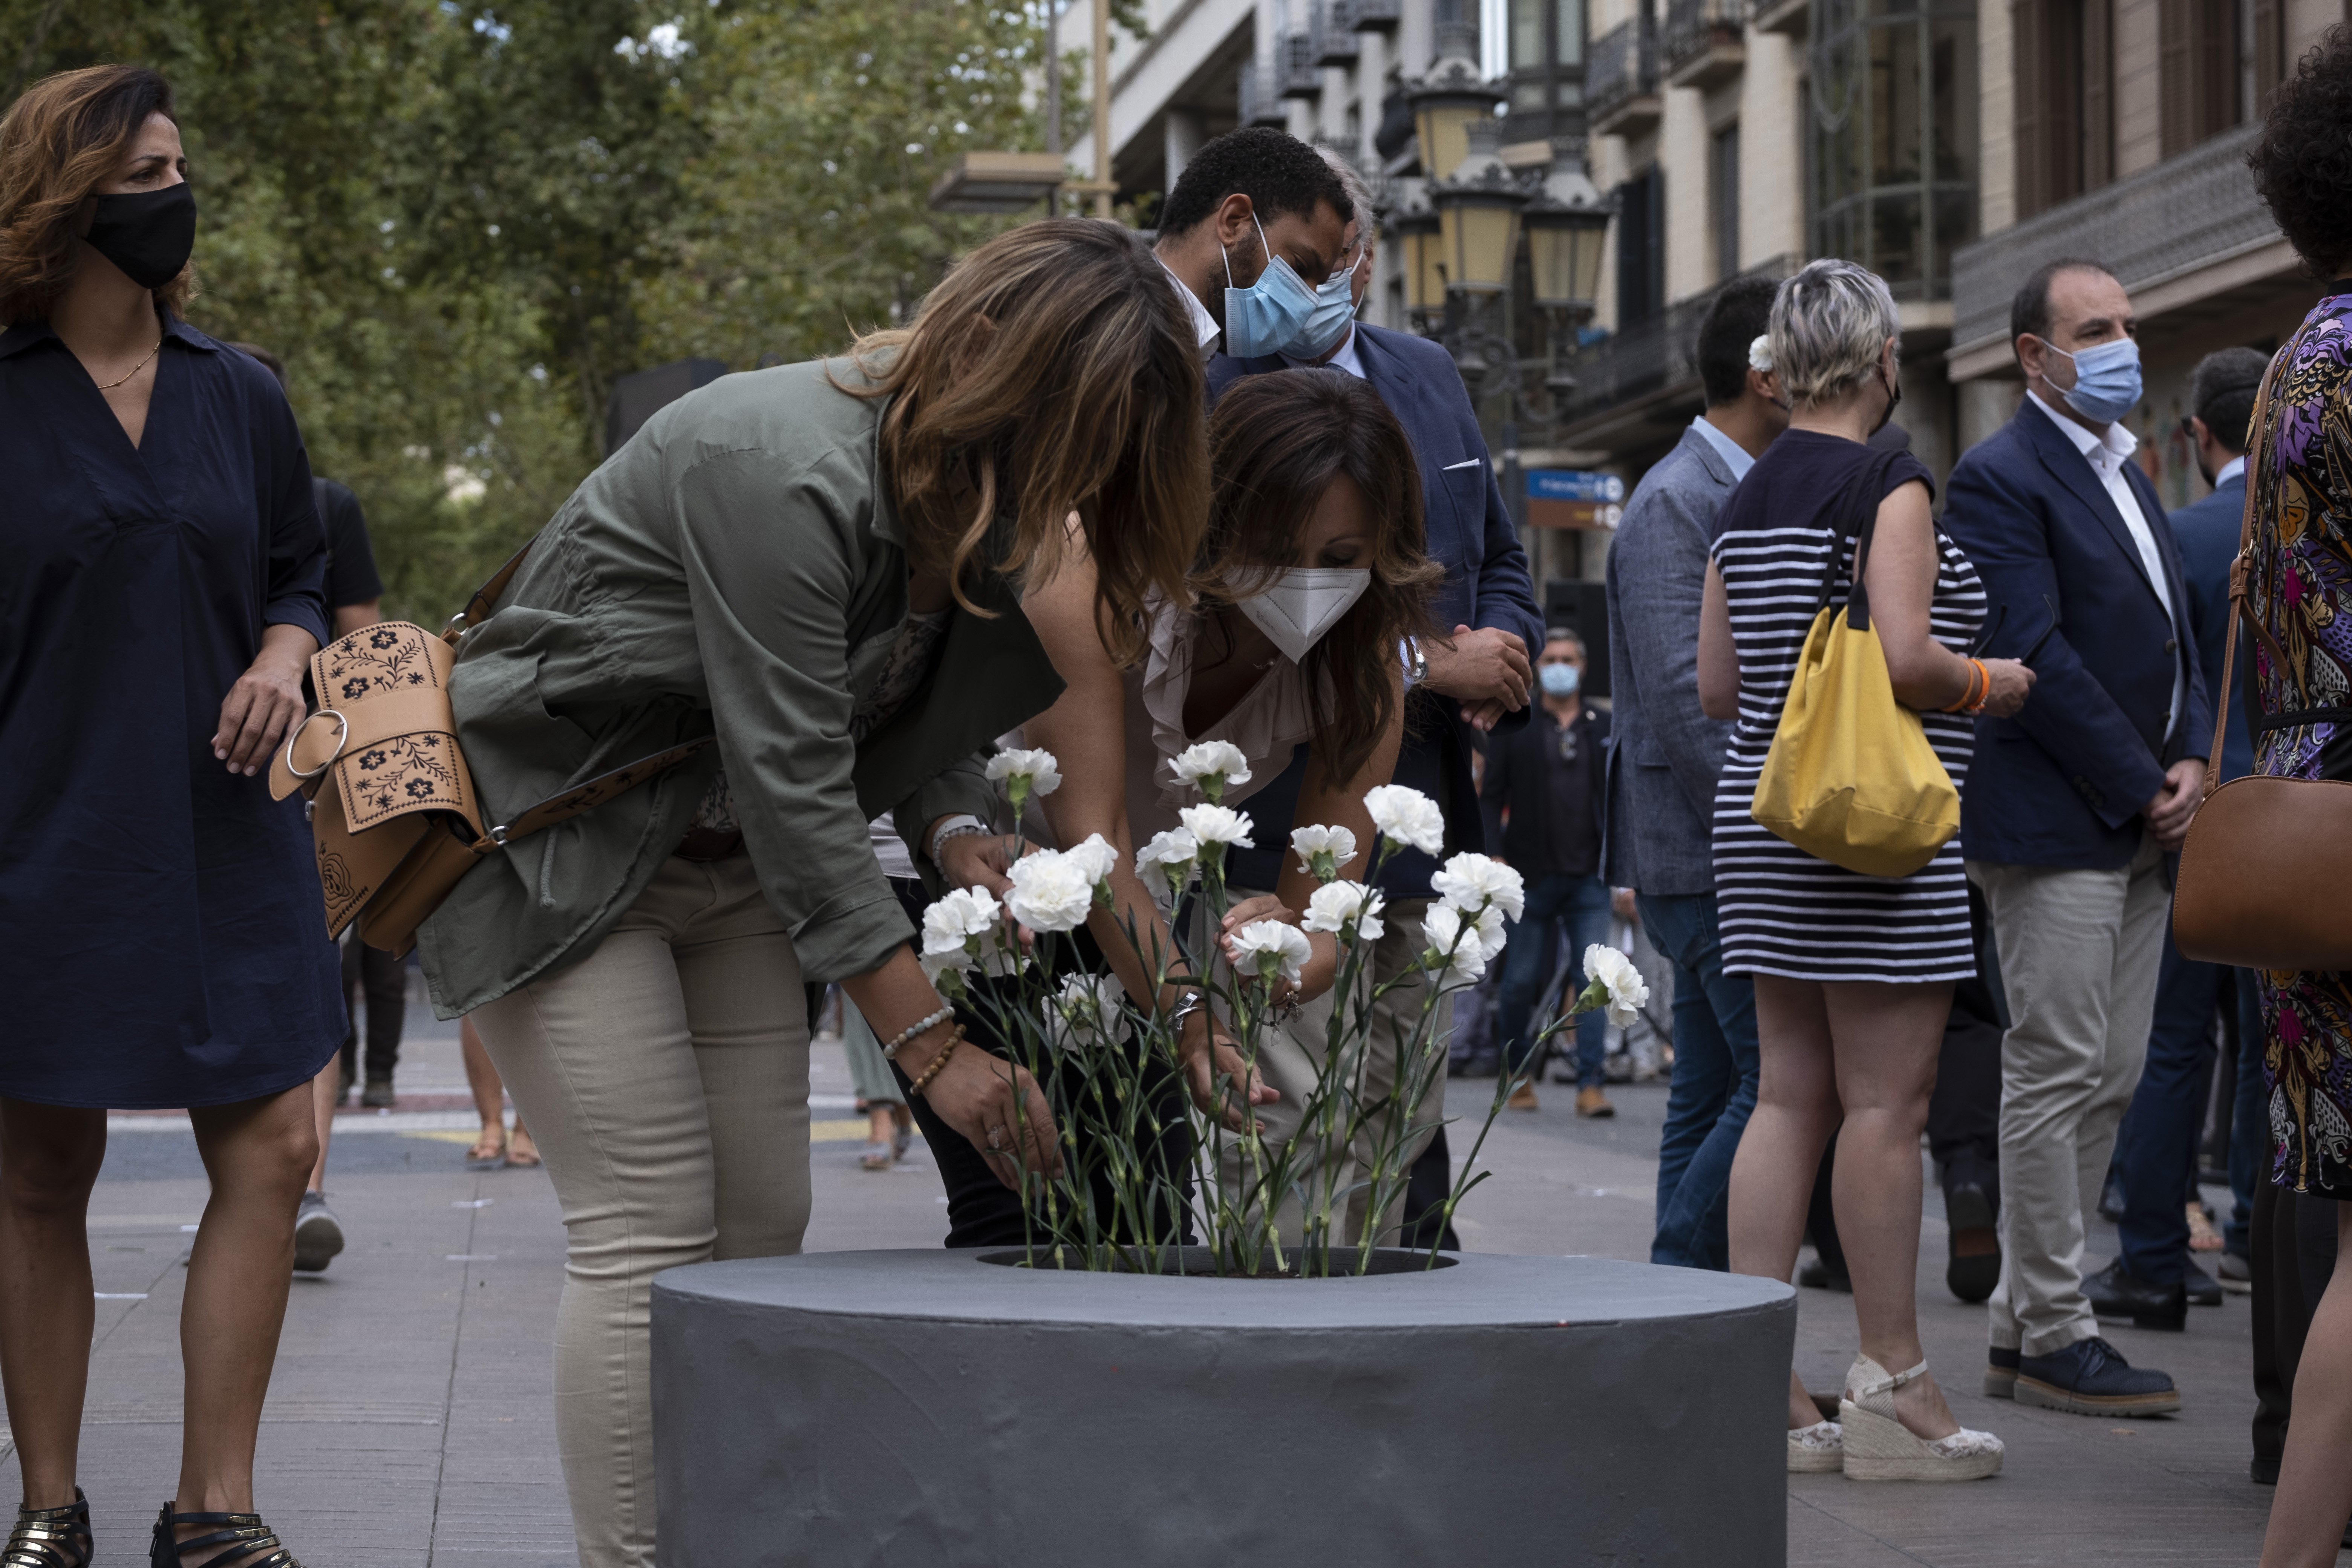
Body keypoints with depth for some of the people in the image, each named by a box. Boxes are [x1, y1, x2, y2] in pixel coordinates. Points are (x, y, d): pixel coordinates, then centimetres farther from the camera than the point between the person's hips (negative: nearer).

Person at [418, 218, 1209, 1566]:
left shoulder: (963, 485, -3)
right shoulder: (786, 477, -30)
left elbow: (923, 710, 7)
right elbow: (796, 785, -29)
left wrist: (968, 843, -15)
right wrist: (932, 1042, -27)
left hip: (721, 855, 9)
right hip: (555, 836, -9)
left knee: (764, 1229, 3)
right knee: (652, 1239, -14)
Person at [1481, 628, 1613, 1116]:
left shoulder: (1605, 729, 11)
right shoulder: (1513, 728, 6)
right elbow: (1490, 796, 4)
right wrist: (1491, 852, -8)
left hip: (1589, 879, 1)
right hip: (1531, 878, -1)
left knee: (1593, 980, -7)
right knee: (1521, 982, 3)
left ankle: (1590, 1085, -8)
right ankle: (1518, 1073, 22)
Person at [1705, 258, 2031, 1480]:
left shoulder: (1748, 496, 13)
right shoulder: (1888, 483, -11)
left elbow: (1716, 687, 13)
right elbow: (1905, 660, -21)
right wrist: (1988, 684, -3)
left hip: (1762, 816, 8)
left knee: (1792, 1093, 9)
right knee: (1886, 1102, -4)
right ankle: (1892, 1386, 0)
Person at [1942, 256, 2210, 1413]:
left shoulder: (2125, 472, 19)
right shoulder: (2000, 479, -9)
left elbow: (2171, 635, 20)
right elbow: (2035, 654, -17)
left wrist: (2190, 761, 2)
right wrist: (2142, 789, -14)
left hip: (2137, 830, 9)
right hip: (2052, 826, -9)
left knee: (2109, 1078, 9)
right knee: (2058, 1073, -6)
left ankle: (2024, 1320, 16)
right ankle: (2052, 1337, 0)